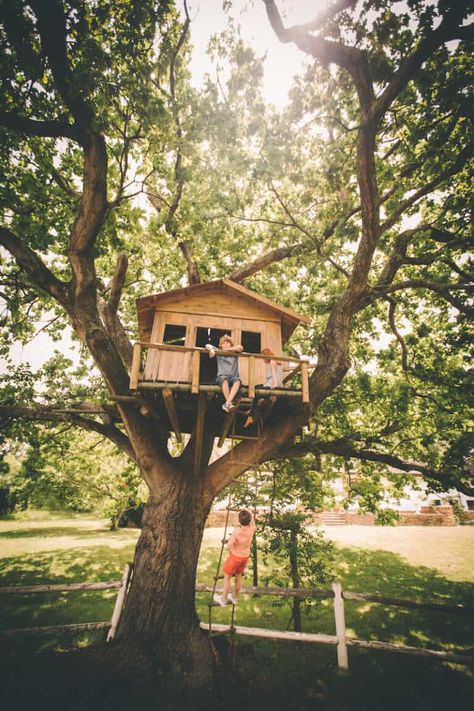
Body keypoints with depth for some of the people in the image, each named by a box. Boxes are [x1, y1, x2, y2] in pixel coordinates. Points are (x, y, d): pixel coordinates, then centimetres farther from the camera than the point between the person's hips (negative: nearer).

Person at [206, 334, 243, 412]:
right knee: (224, 379, -37)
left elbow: (240, 348, -1)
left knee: (237, 380, -34)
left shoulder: (234, 353, 18)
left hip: (233, 377, 1)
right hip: (221, 377, -1)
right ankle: (230, 403, -38)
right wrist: (211, 350, -12)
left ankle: (227, 403, -44)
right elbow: (208, 345, 10)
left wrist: (229, 349, 3)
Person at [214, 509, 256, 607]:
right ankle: (235, 597, 42)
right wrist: (251, 515, 15)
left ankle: (223, 599, 29)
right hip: (245, 556, 5)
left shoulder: (236, 531, -31)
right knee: (238, 577, 24)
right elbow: (253, 525, 9)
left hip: (235, 556, -5)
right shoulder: (251, 529, -17)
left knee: (227, 577, 15)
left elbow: (229, 546, -26)